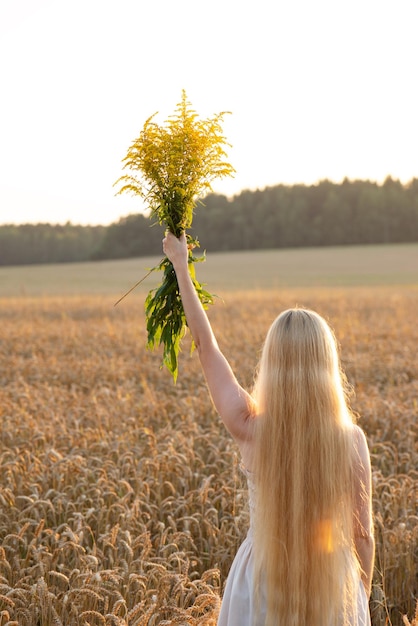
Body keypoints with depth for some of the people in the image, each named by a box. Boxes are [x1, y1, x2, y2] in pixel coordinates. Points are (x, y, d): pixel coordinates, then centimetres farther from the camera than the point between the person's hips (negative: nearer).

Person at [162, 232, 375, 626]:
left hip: (262, 586, 0)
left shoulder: (250, 429, -15)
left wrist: (180, 265, 7)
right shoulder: (351, 439, -15)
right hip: (332, 590, 0)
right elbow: (362, 534, -5)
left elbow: (205, 344, -3)